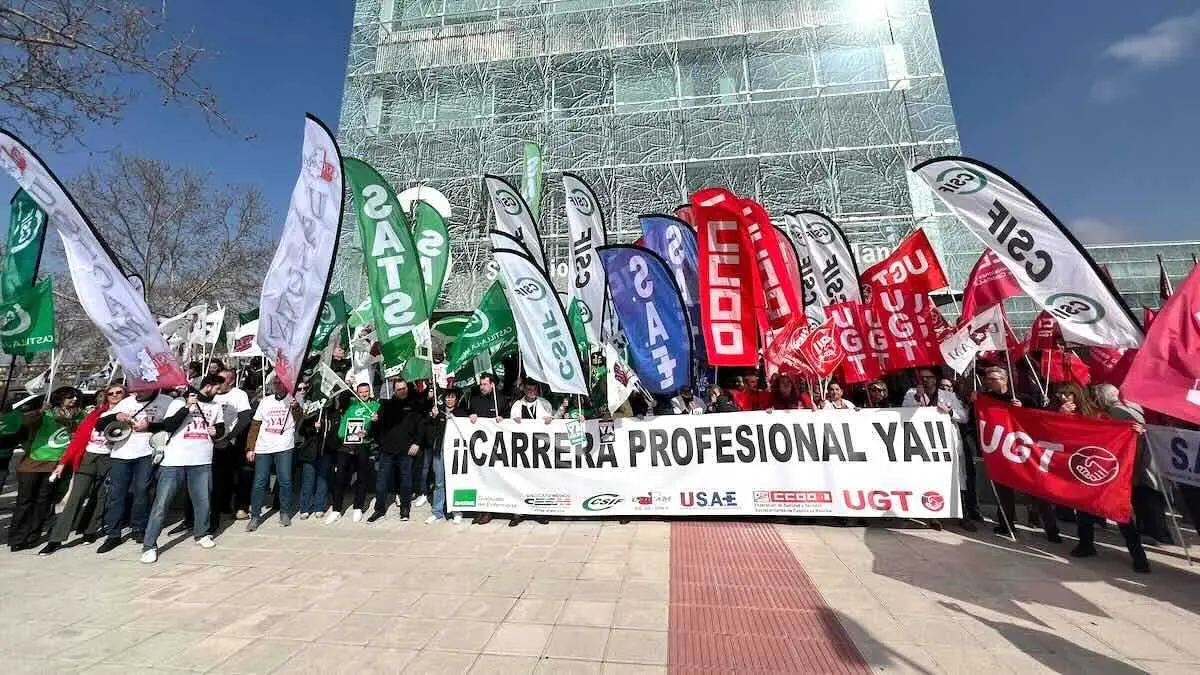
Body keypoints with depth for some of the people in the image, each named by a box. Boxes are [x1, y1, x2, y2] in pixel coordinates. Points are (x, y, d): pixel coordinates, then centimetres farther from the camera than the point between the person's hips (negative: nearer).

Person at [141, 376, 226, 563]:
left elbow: (221, 428, 21)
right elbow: (167, 426, -12)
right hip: (174, 461, -4)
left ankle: (201, 533, 27)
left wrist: (216, 431, -1)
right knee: (161, 504, 0)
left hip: (202, 462, 4)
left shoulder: (215, 406, 13)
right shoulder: (180, 402, -2)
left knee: (203, 500, 9)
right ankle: (149, 545, 10)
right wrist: (187, 407, -20)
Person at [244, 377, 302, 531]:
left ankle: (285, 513, 13)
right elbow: (255, 425, 14)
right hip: (262, 448, 3)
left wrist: (295, 406, -31)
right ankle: (255, 515, 15)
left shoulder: (293, 400, 1)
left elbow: (299, 420, -12)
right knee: (259, 482, 3)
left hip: (284, 447, -3)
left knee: (285, 481, 0)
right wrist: (250, 448, 7)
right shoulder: (265, 401, 11)